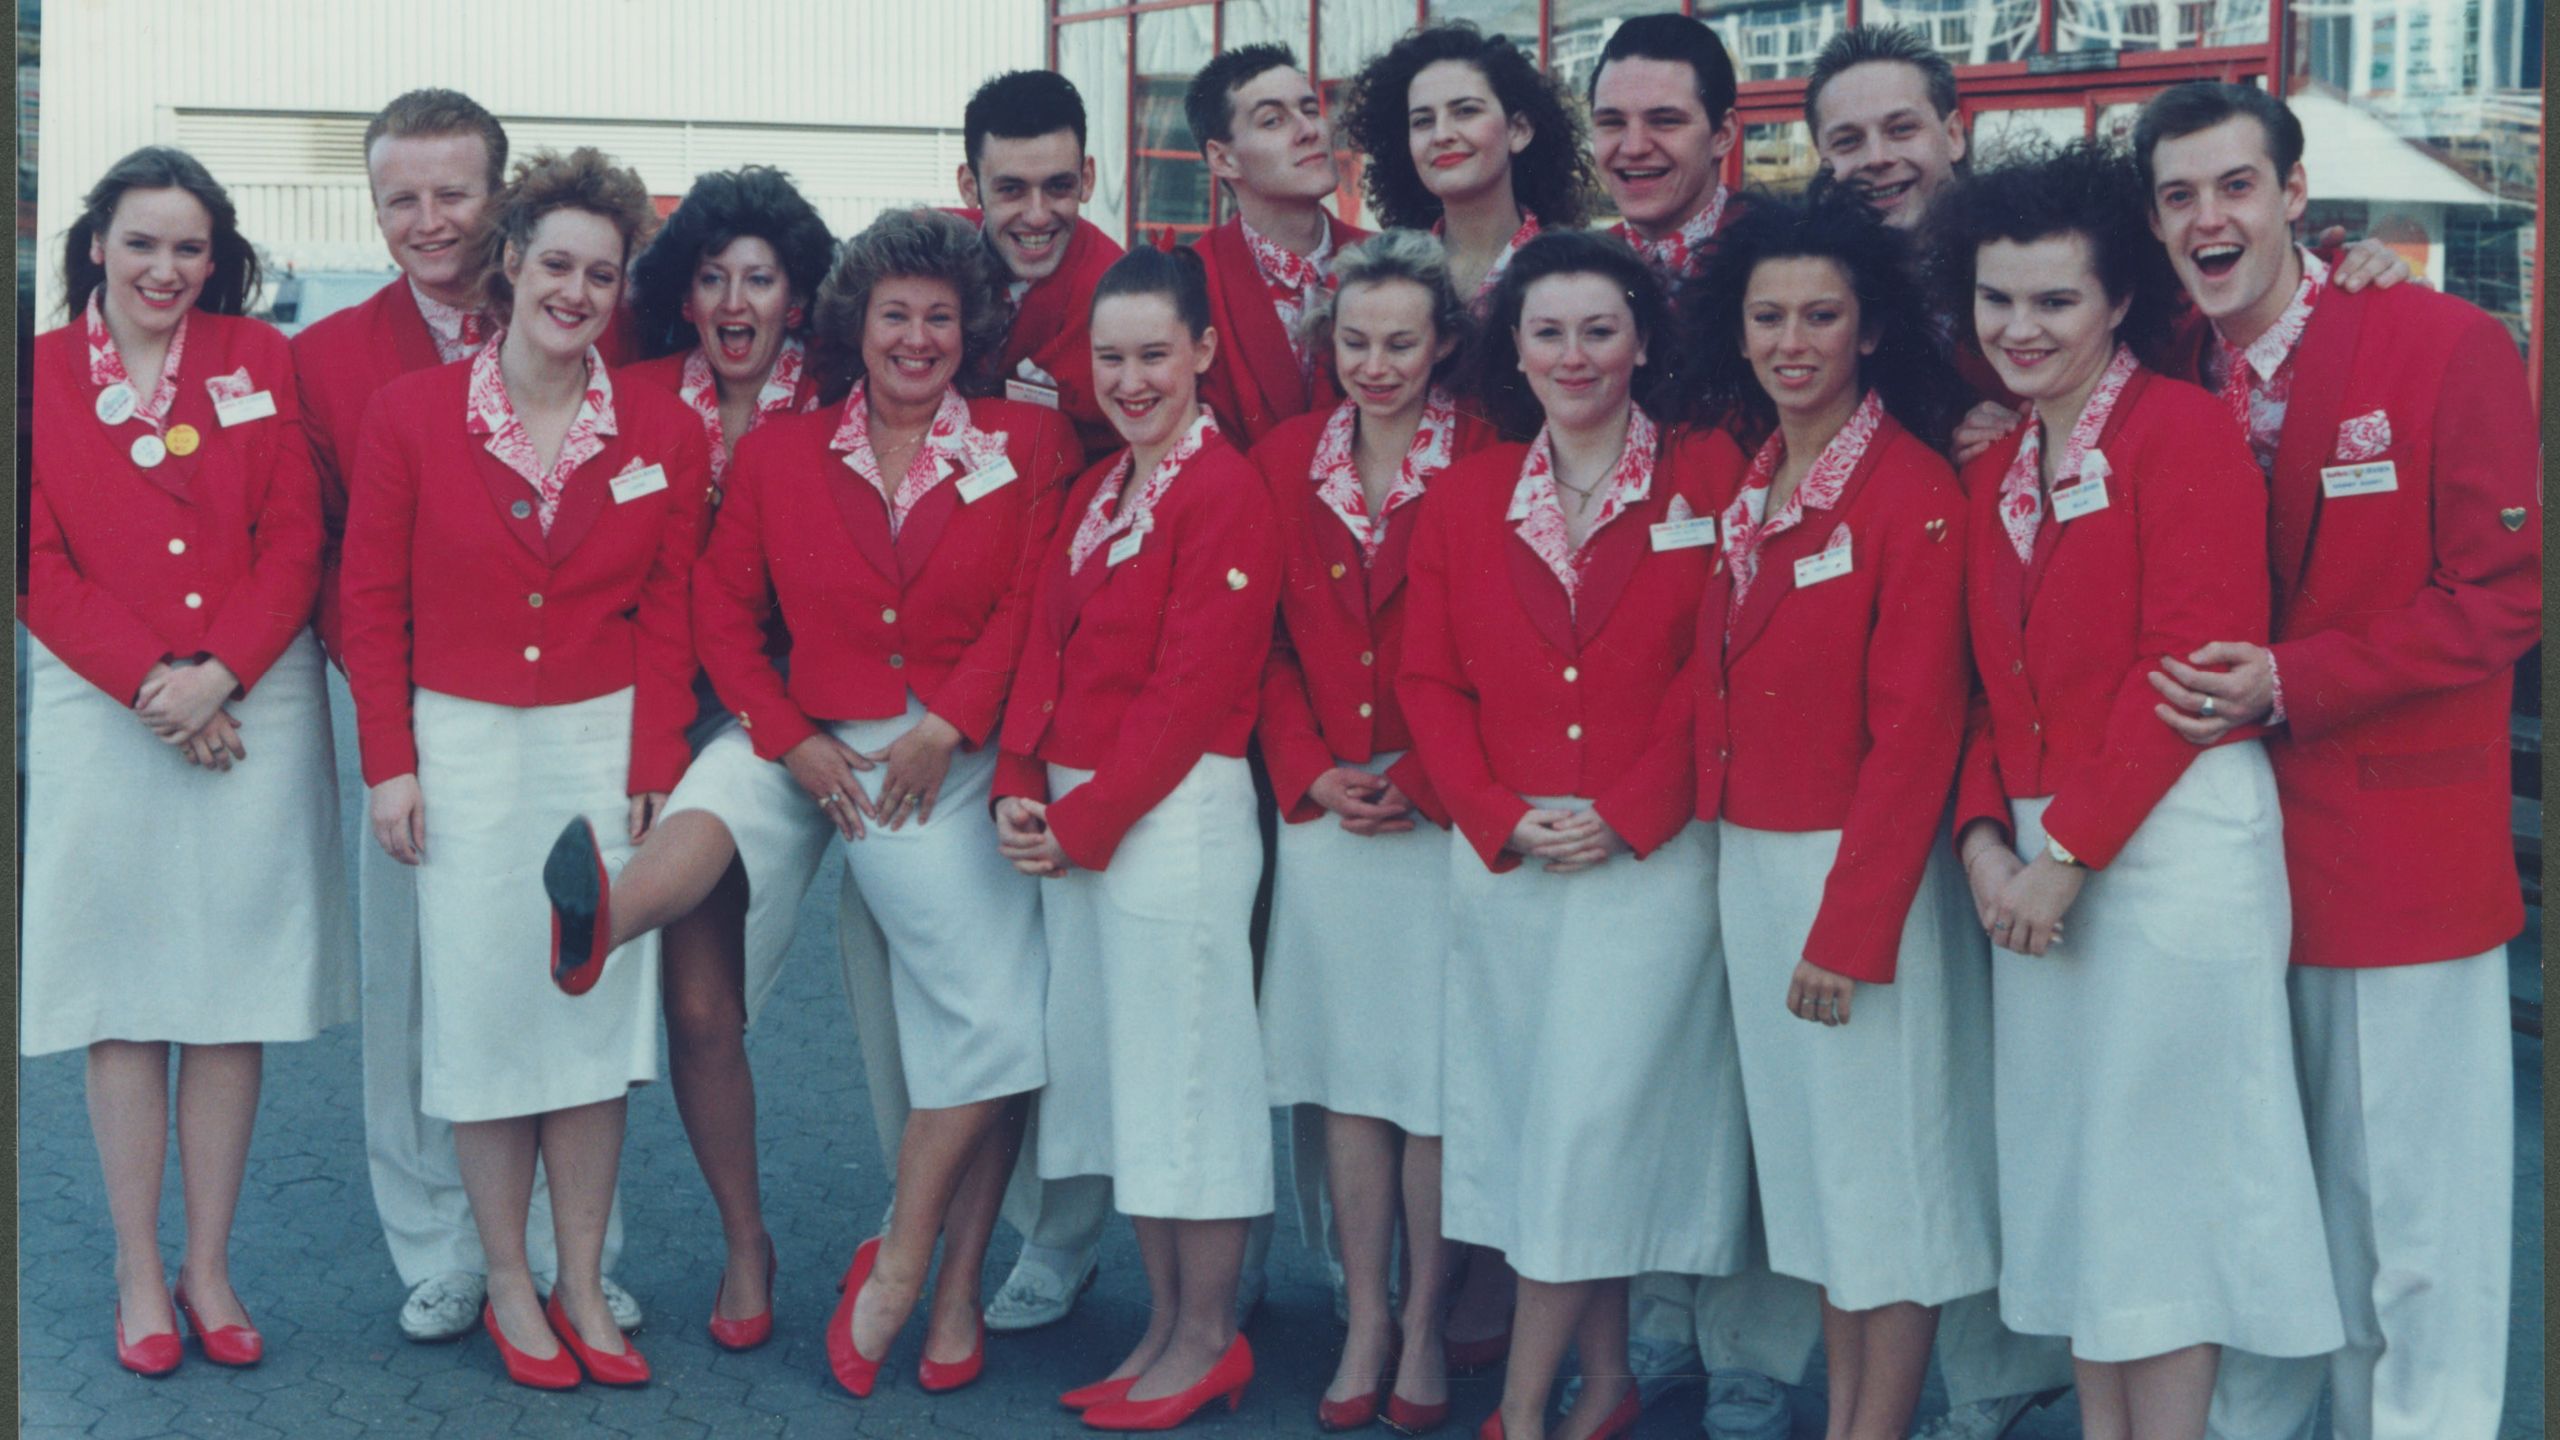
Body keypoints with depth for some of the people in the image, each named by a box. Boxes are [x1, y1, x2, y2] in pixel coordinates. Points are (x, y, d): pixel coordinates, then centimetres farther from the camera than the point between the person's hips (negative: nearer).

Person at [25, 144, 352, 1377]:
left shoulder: (258, 358, 7)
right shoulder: (39, 374, 5)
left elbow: (297, 538, 1)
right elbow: (42, 569, 0)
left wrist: (218, 671, -11)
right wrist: (151, 681, -12)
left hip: (254, 706, 1)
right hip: (101, 711, -1)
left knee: (233, 991, 4)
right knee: (123, 993, 3)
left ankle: (210, 1268, 12)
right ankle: (139, 1274, 11)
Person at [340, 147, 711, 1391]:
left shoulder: (665, 432, 1)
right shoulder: (410, 414, -2)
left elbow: (667, 615, 4)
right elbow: (372, 603, 0)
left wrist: (654, 764, -2)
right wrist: (389, 761, -4)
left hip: (605, 741, 1)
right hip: (461, 741, -1)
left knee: (593, 999, 5)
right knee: (482, 1002, 3)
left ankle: (581, 1286, 16)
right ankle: (509, 1287, 16)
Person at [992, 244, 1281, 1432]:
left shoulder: (1227, 497, -12)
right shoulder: (1094, 492, 14)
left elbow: (1189, 690, -17)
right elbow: (1046, 648, 11)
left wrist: (1082, 820, -14)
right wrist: (1021, 790, -3)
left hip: (1176, 814, -8)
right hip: (1073, 818, 8)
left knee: (1182, 1069, 0)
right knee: (1115, 1067, 13)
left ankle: (1209, 1340, 14)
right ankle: (1162, 1325, 25)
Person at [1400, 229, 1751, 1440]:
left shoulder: (1707, 474, -1)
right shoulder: (1466, 493, 9)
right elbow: (1428, 679, 6)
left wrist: (1625, 817, -12)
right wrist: (1499, 818, -7)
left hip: (1650, 853, -4)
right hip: (1501, 855, 4)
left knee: (1593, 1114, -5)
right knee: (1526, 1108, 7)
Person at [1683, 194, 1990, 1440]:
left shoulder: (1913, 492, -13)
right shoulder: (1743, 486, 9)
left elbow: (1914, 729, -17)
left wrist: (1851, 925, -18)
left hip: (1865, 865, -7)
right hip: (1747, 860, 7)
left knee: (1888, 1157, 2)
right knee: (1807, 1150, 14)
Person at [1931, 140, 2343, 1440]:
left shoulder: (2180, 428, -8)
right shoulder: (1991, 470, 14)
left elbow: (2192, 659, -15)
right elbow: (1989, 684, 13)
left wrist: (2071, 850, -15)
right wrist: (1984, 836, -3)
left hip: (2172, 841, -7)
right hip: (2037, 855, 7)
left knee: (2159, 1158, -1)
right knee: (2063, 1164, 10)